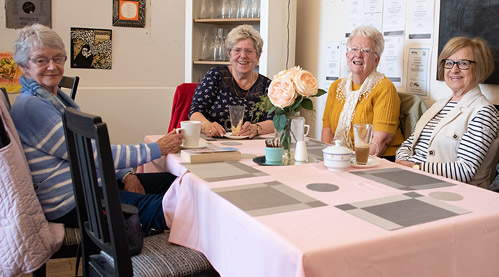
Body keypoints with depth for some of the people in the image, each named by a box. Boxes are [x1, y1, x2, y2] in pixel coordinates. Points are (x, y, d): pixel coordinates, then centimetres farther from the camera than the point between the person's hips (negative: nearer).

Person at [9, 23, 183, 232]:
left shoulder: (57, 97, 15)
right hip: (70, 203, -10)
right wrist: (157, 149, -18)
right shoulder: (29, 107, -16)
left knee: (173, 181, 2)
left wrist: (125, 175, -3)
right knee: (159, 207, -25)